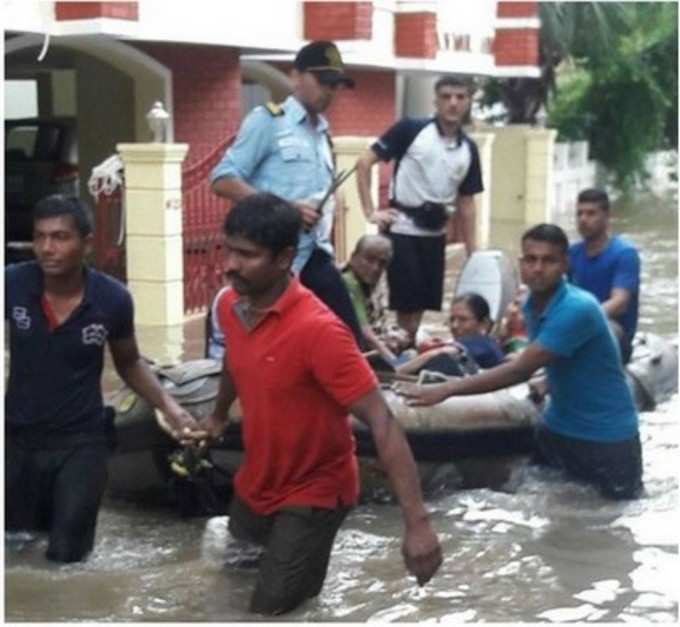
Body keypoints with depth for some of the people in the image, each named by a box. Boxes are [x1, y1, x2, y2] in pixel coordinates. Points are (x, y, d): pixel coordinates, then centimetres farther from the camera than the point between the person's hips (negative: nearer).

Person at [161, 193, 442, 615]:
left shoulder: (318, 329, -30)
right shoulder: (230, 307, -8)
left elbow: (381, 421, -32)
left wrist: (417, 521, -39)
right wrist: (219, 416, 32)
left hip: (314, 492, -7)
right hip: (256, 484, 7)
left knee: (271, 607, -3)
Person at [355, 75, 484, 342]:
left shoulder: (469, 149, 7)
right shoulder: (411, 129, -8)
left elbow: (466, 203, 13)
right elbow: (364, 162, -7)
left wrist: (472, 253, 9)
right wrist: (370, 211, -12)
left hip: (435, 234, 6)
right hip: (402, 228, -5)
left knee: (423, 306, 10)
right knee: (407, 306, -5)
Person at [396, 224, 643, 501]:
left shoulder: (578, 309, -28)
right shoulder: (532, 305, 0)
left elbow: (520, 370, -31)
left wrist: (447, 389, -31)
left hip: (606, 434, -7)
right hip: (558, 426, 7)